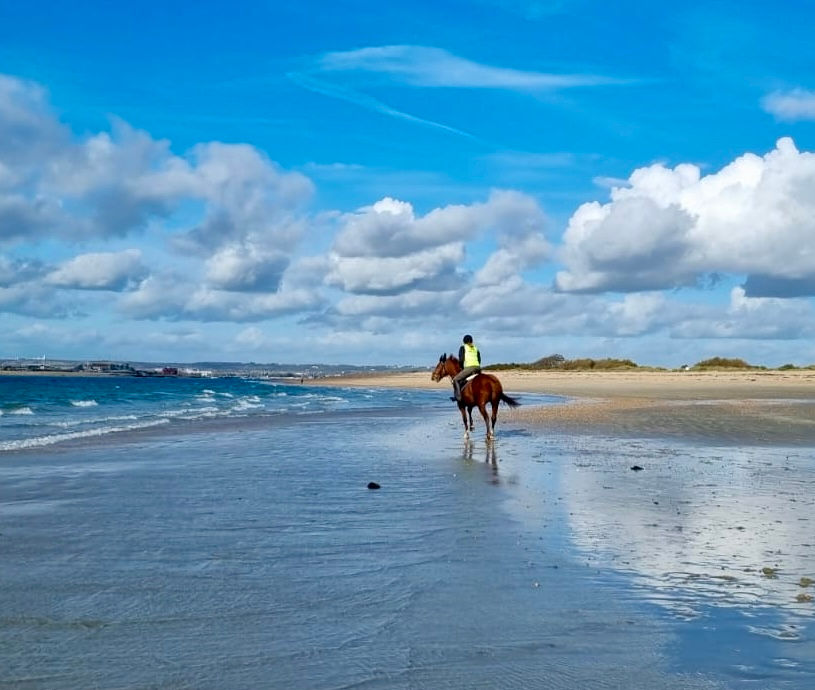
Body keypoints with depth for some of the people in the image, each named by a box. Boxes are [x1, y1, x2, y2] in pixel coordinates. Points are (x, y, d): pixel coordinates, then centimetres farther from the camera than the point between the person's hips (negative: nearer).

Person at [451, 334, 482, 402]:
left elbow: (461, 359, -2)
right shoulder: (476, 348, 21)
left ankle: (458, 396, -11)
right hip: (477, 368, 6)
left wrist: (461, 367, 14)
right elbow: (479, 360, 16)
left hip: (469, 368, -6)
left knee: (455, 379, 1)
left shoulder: (463, 347, 6)